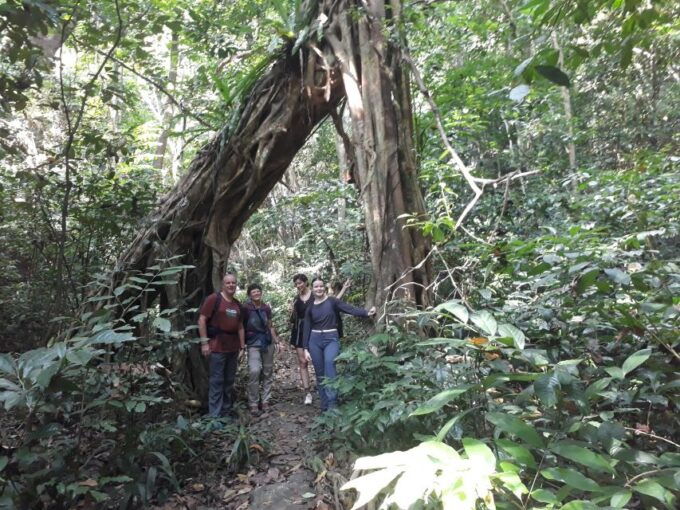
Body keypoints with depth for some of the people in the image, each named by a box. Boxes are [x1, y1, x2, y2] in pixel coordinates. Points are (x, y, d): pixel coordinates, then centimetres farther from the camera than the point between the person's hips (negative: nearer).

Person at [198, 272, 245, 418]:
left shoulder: (237, 304, 14)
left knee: (229, 381, 13)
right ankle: (215, 415, 8)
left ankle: (226, 411, 25)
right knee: (216, 381, -2)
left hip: (233, 348, 7)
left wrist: (242, 345, 13)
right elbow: (202, 320, -9)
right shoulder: (213, 299, -6)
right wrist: (204, 342, -13)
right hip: (217, 347, -6)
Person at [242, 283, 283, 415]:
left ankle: (265, 401, 19)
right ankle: (253, 403, -4)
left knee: (268, 372, 7)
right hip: (253, 344, -5)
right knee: (254, 371, -18)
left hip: (268, 343, 5)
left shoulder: (266, 308, 6)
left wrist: (276, 341, 11)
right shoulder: (246, 308, -7)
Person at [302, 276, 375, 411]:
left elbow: (350, 309, -14)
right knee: (320, 374, 6)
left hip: (331, 339, -3)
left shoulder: (332, 301, -2)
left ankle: (332, 405, -23)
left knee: (329, 364, -24)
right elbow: (306, 328, 9)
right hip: (314, 340, 3)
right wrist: (306, 348, 4)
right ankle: (325, 406, 17)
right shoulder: (310, 307, 7)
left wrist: (367, 313, -29)